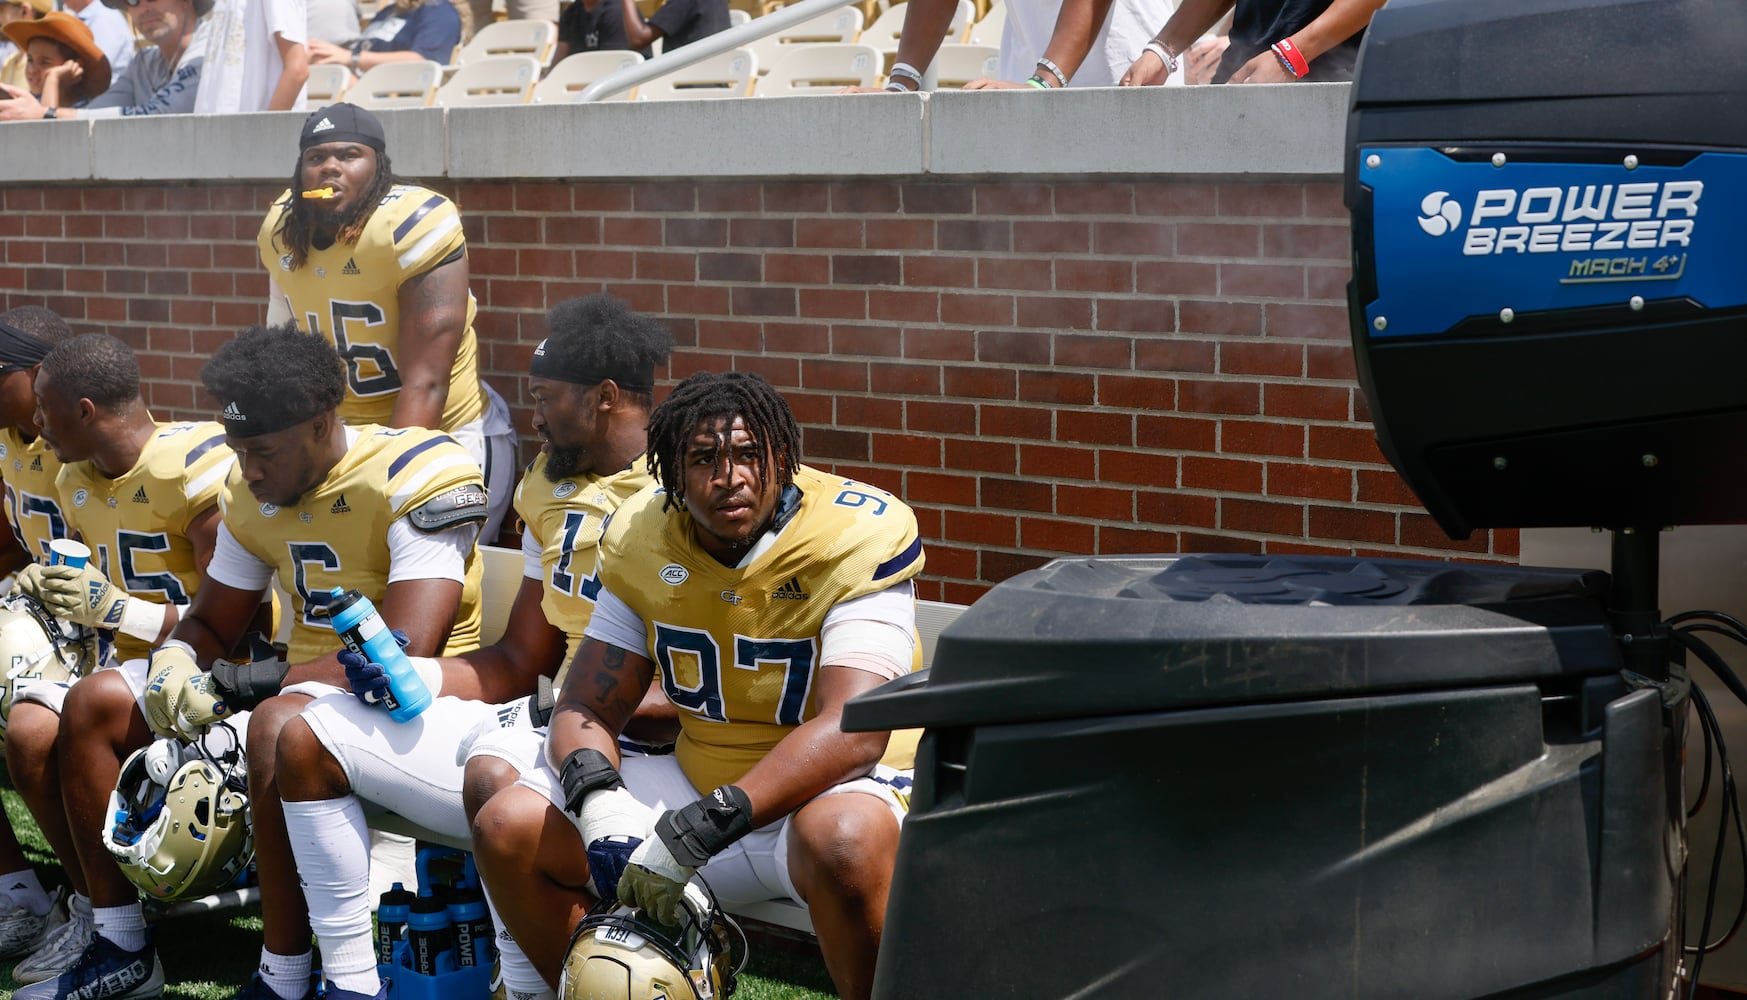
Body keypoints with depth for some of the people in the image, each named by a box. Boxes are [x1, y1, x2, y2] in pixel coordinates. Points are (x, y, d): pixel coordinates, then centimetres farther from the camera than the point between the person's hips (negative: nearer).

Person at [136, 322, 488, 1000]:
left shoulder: (416, 480, -20)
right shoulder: (254, 494, 5)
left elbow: (405, 655, -27)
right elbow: (212, 624, 17)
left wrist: (251, 683, -24)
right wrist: (175, 662, -9)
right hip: (303, 682, 8)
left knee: (280, 726, -38)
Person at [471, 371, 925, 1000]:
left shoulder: (857, 537, -19)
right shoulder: (642, 539, -2)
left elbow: (851, 731, -29)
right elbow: (586, 706, 2)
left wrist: (697, 832, -35)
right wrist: (598, 796, -23)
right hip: (700, 778, 6)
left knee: (842, 840, -41)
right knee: (508, 829, -6)